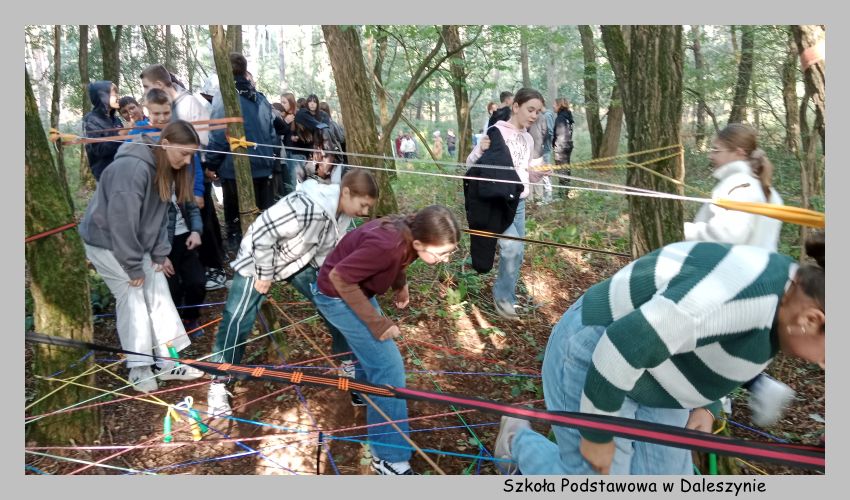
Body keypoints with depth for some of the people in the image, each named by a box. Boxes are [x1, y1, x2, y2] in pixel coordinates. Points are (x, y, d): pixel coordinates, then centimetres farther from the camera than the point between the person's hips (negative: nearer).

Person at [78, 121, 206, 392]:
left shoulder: (164, 169, -1)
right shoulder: (133, 168, -30)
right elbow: (122, 221, -29)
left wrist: (160, 252, -1)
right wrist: (133, 267, -22)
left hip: (137, 243, 8)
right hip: (108, 243, -8)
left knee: (159, 296, 4)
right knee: (133, 302, -5)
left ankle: (166, 362, 12)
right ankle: (139, 368, 9)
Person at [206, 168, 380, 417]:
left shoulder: (342, 213, -12)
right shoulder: (305, 207, -39)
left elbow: (327, 249, 3)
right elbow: (261, 234, -33)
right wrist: (264, 275, -21)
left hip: (300, 261, 7)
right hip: (260, 260, -7)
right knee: (237, 320, -5)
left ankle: (351, 367, 20)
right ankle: (218, 385, 14)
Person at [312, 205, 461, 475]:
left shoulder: (409, 231, -14)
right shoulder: (386, 246, -39)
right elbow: (339, 277, -32)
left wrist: (401, 286, 2)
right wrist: (377, 322, -26)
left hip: (355, 288, 8)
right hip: (338, 296, -8)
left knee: (375, 348, 29)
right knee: (388, 366, -9)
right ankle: (388, 457, -1)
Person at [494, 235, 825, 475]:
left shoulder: (786, 293, -3)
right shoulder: (747, 291, -35)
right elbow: (622, 344, -34)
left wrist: (704, 405, 4)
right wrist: (598, 434, -21)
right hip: (593, 354, -9)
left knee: (664, 469, 11)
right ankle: (518, 439, 27)